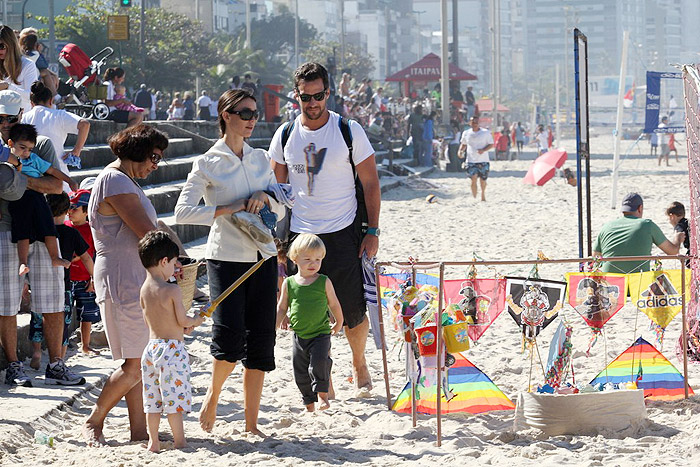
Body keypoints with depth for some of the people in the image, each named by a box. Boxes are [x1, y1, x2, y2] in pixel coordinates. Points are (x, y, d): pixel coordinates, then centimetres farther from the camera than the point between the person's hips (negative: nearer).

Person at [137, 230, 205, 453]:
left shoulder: (144, 290, 6)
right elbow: (183, 321, -12)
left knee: (153, 399, 11)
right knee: (174, 399, 0)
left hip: (151, 347, 7)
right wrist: (197, 320, 9)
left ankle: (153, 442, 15)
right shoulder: (172, 290, -15)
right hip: (172, 348, -7)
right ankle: (180, 441, 7)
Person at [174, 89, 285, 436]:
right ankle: (213, 394, 15)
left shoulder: (261, 159, 12)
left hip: (262, 257, 5)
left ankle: (252, 424, 9)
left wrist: (265, 197, -5)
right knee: (229, 337, -15)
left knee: (260, 341, 2)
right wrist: (228, 209, -17)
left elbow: (281, 211, 16)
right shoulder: (207, 163, -3)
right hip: (226, 258, -5)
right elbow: (183, 212, -12)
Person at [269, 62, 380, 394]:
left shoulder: (349, 131, -3)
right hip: (300, 235, 2)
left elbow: (370, 183, 1)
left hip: (344, 234, -2)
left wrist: (372, 232, -4)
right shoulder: (285, 136, 4)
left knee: (353, 311, -1)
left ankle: (359, 364, 26)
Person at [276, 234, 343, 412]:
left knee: (319, 363, -22)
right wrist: (276, 325, 6)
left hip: (321, 333, -3)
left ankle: (322, 394, -5)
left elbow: (334, 304, 9)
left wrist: (339, 323, 18)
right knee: (301, 372, 7)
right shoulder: (289, 283, 0)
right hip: (299, 335, 3)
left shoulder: (324, 282, -4)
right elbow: (282, 307, 11)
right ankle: (309, 403, 20)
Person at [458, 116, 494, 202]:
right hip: (471, 161, 1)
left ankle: (483, 194, 37)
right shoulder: (466, 133, 6)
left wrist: (483, 150, -18)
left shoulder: (486, 132, -2)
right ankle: (474, 198, -8)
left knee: (483, 180, 9)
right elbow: (463, 144, 20)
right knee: (473, 179, -14)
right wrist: (460, 151, -1)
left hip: (483, 161, -1)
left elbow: (491, 144, -1)